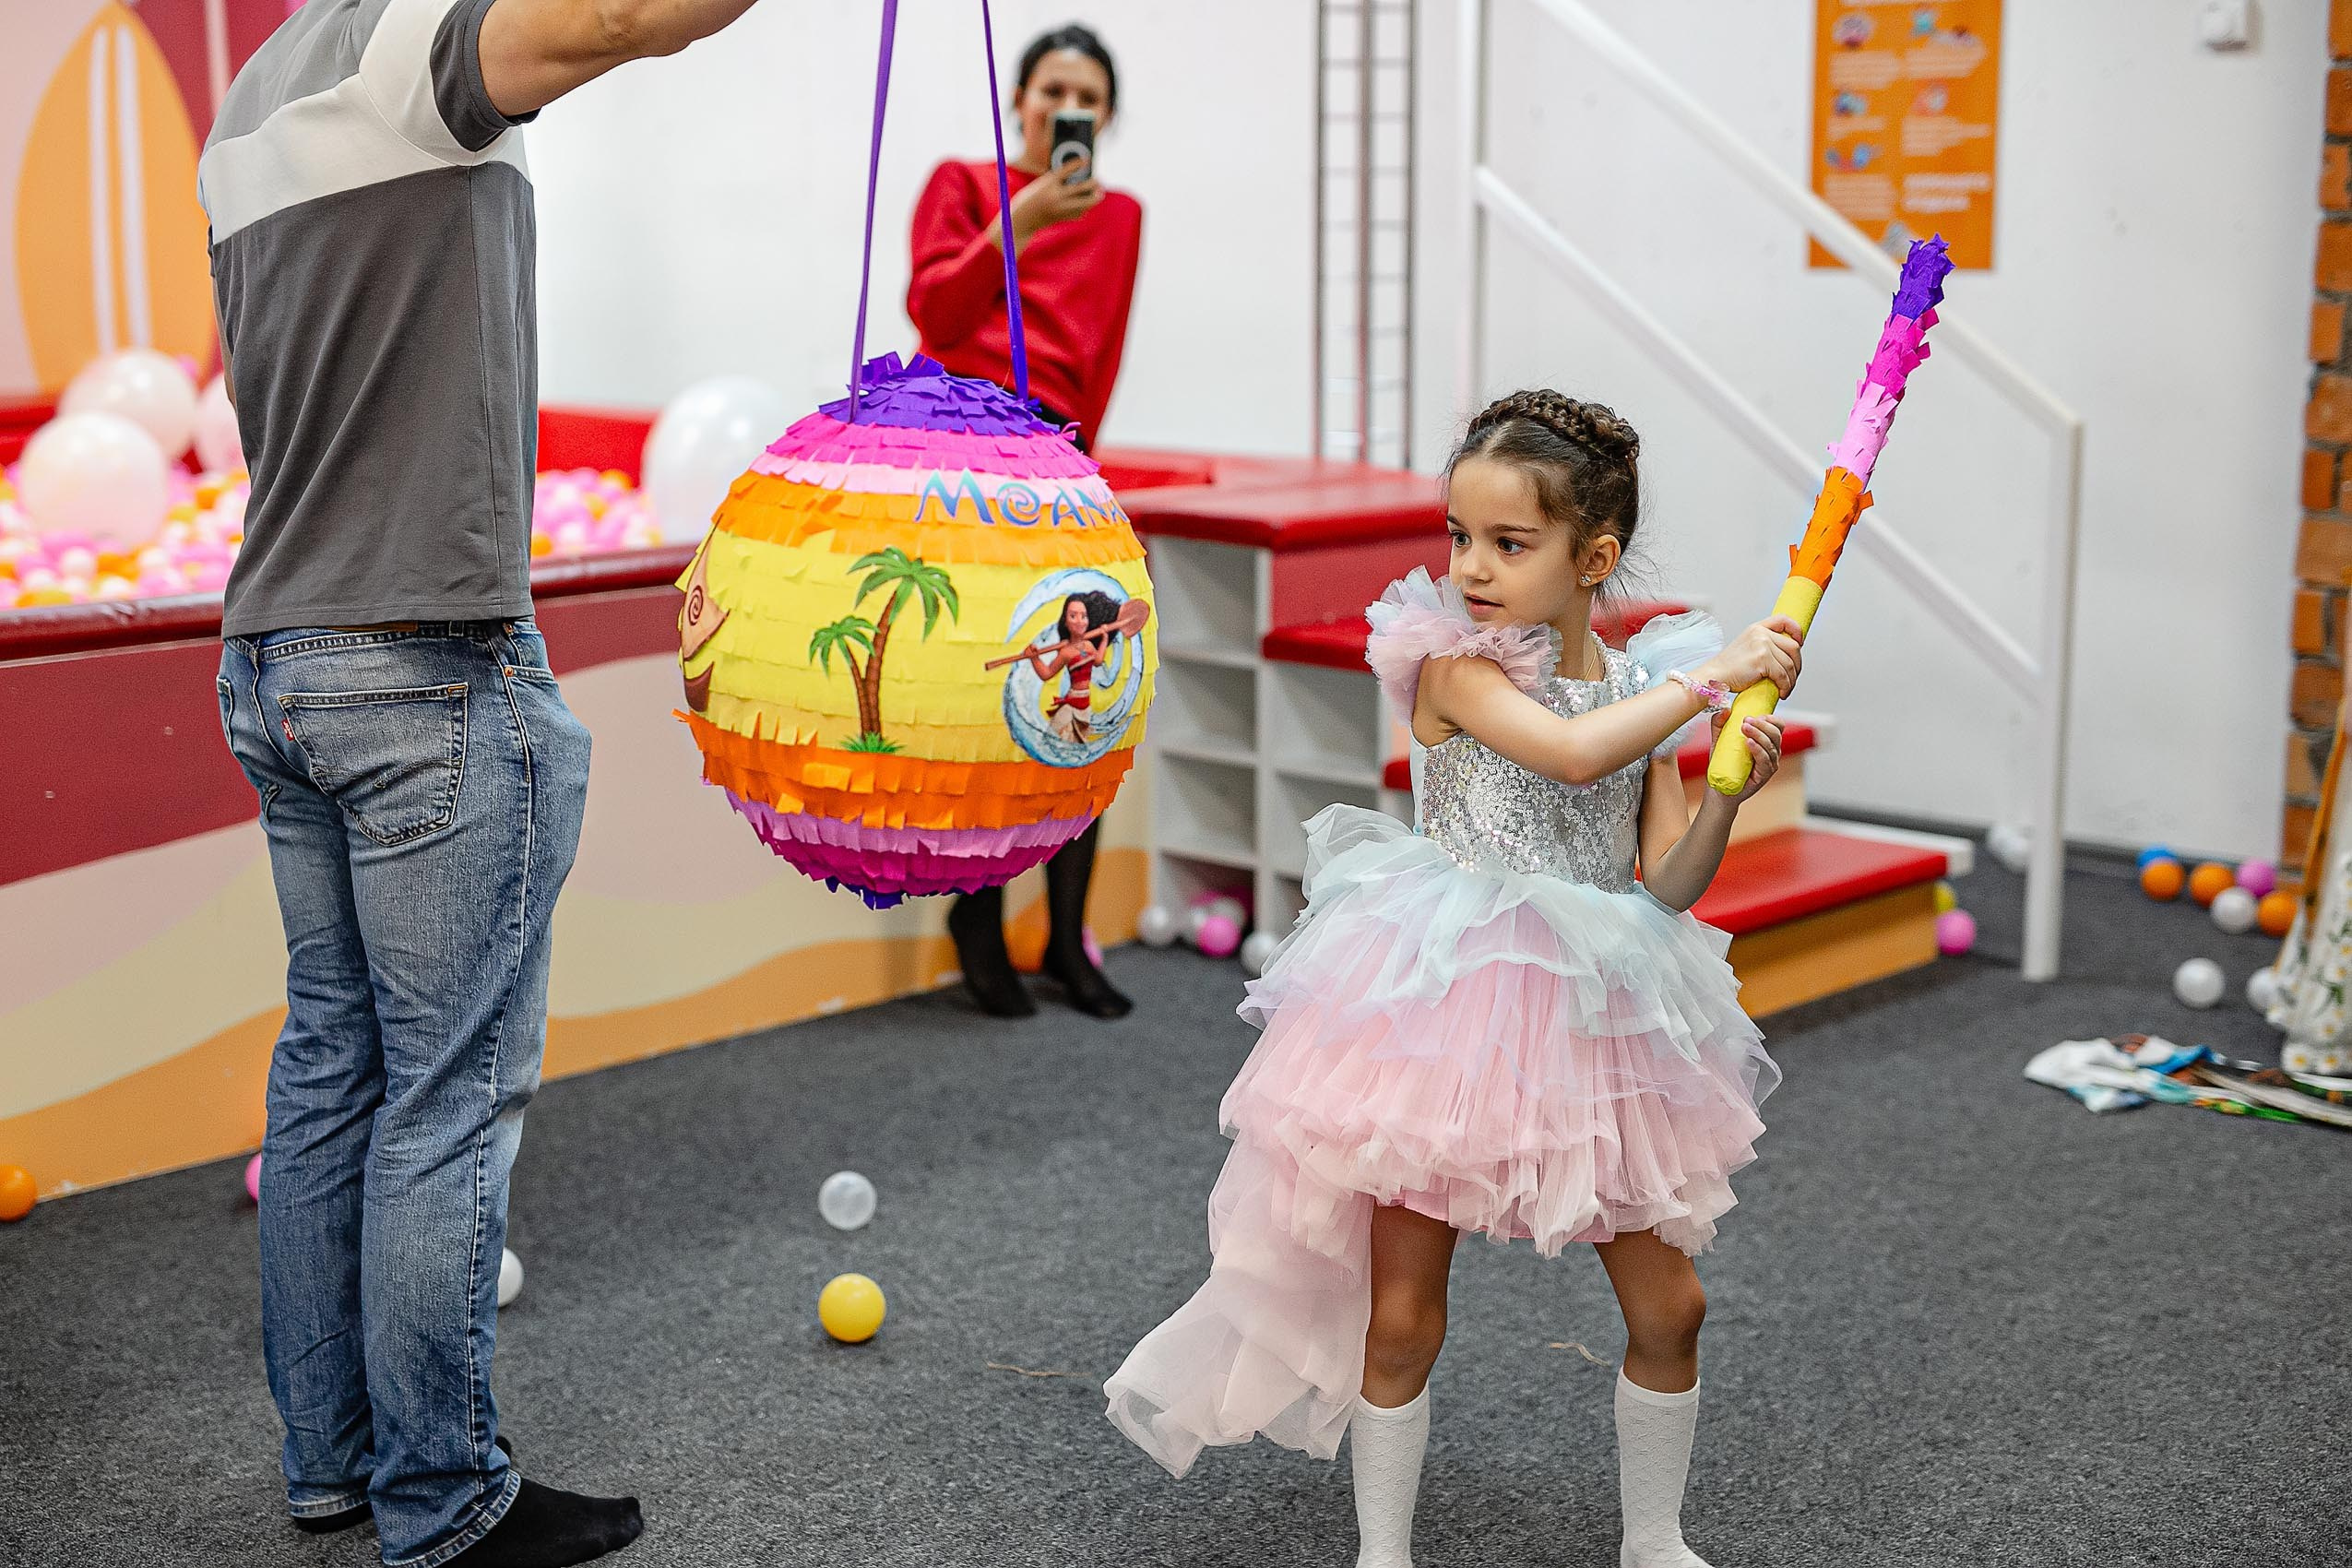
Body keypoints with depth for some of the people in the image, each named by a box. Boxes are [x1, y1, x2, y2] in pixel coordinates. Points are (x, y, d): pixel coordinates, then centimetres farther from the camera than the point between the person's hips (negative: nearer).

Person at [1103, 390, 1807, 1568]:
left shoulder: (1644, 692, 3)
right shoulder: (1454, 664, -11)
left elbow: (1667, 887, 0)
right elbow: (1572, 751, -29)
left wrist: (1725, 797, -17)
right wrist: (1710, 678, -23)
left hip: (1590, 1021, 5)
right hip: (1441, 1015, -4)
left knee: (1667, 1306, 10)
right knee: (1400, 1315, 4)